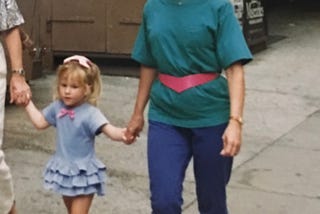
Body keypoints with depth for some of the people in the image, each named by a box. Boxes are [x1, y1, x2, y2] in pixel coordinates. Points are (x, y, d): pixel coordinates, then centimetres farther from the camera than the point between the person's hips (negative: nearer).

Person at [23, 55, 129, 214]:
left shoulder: (90, 113, -22)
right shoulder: (57, 107, -3)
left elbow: (109, 130, -35)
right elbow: (40, 122, 14)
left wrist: (121, 134, -57)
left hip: (83, 173, -7)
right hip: (63, 169, 7)